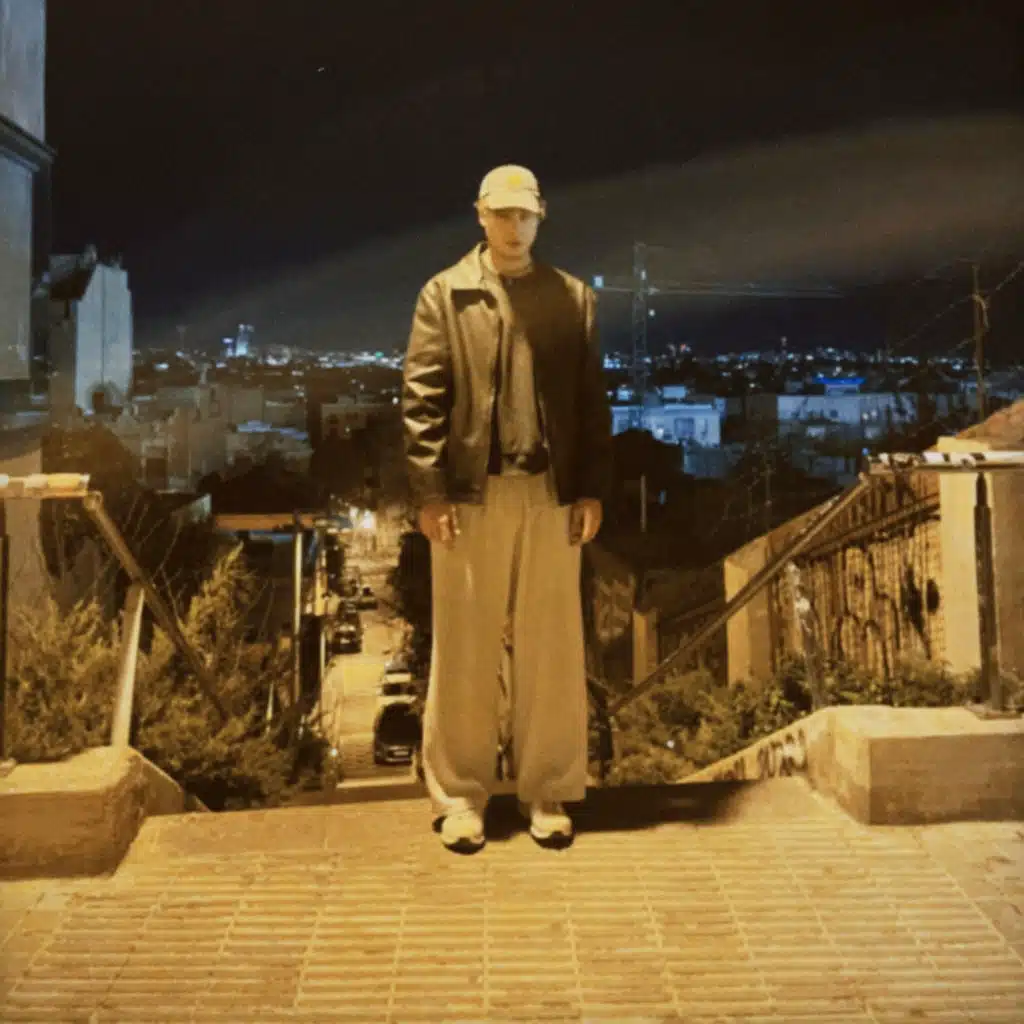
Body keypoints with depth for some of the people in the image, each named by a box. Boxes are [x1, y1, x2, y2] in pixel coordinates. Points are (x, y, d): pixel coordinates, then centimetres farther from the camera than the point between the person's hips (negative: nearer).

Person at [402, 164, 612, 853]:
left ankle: (549, 792, 18)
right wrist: (430, 492, -8)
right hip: (470, 493, -1)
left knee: (551, 649, 6)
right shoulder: (445, 294, 5)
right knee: (465, 650, 5)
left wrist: (591, 490, 0)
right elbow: (422, 398, -1)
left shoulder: (572, 297, 10)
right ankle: (461, 795, 15)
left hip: (550, 494, 2)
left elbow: (592, 402, 8)